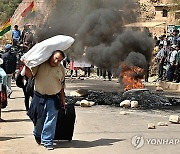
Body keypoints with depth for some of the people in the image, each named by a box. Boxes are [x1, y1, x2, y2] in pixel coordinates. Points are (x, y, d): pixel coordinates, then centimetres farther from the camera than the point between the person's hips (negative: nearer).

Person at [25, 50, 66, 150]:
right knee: (39, 119, 13)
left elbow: (62, 85, 9)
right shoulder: (40, 64, -7)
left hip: (53, 98, 0)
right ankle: (38, 136, 40)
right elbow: (30, 75, -9)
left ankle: (47, 141, 5)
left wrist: (62, 99, 10)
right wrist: (26, 66, -25)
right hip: (39, 97, 0)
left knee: (50, 121, -3)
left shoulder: (61, 69, 1)